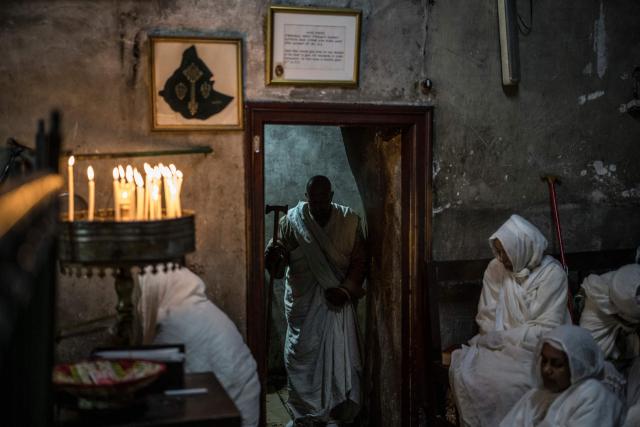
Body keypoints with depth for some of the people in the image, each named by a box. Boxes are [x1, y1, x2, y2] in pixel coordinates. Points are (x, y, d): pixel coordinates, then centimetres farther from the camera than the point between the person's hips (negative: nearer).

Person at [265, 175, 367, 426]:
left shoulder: (349, 221, -4)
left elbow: (359, 261, -1)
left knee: (336, 353, -1)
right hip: (302, 300, 0)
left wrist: (347, 289, -15)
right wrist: (273, 255, -28)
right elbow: (279, 254, -4)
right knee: (302, 354, 6)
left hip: (335, 299, 0)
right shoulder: (292, 220, -5)